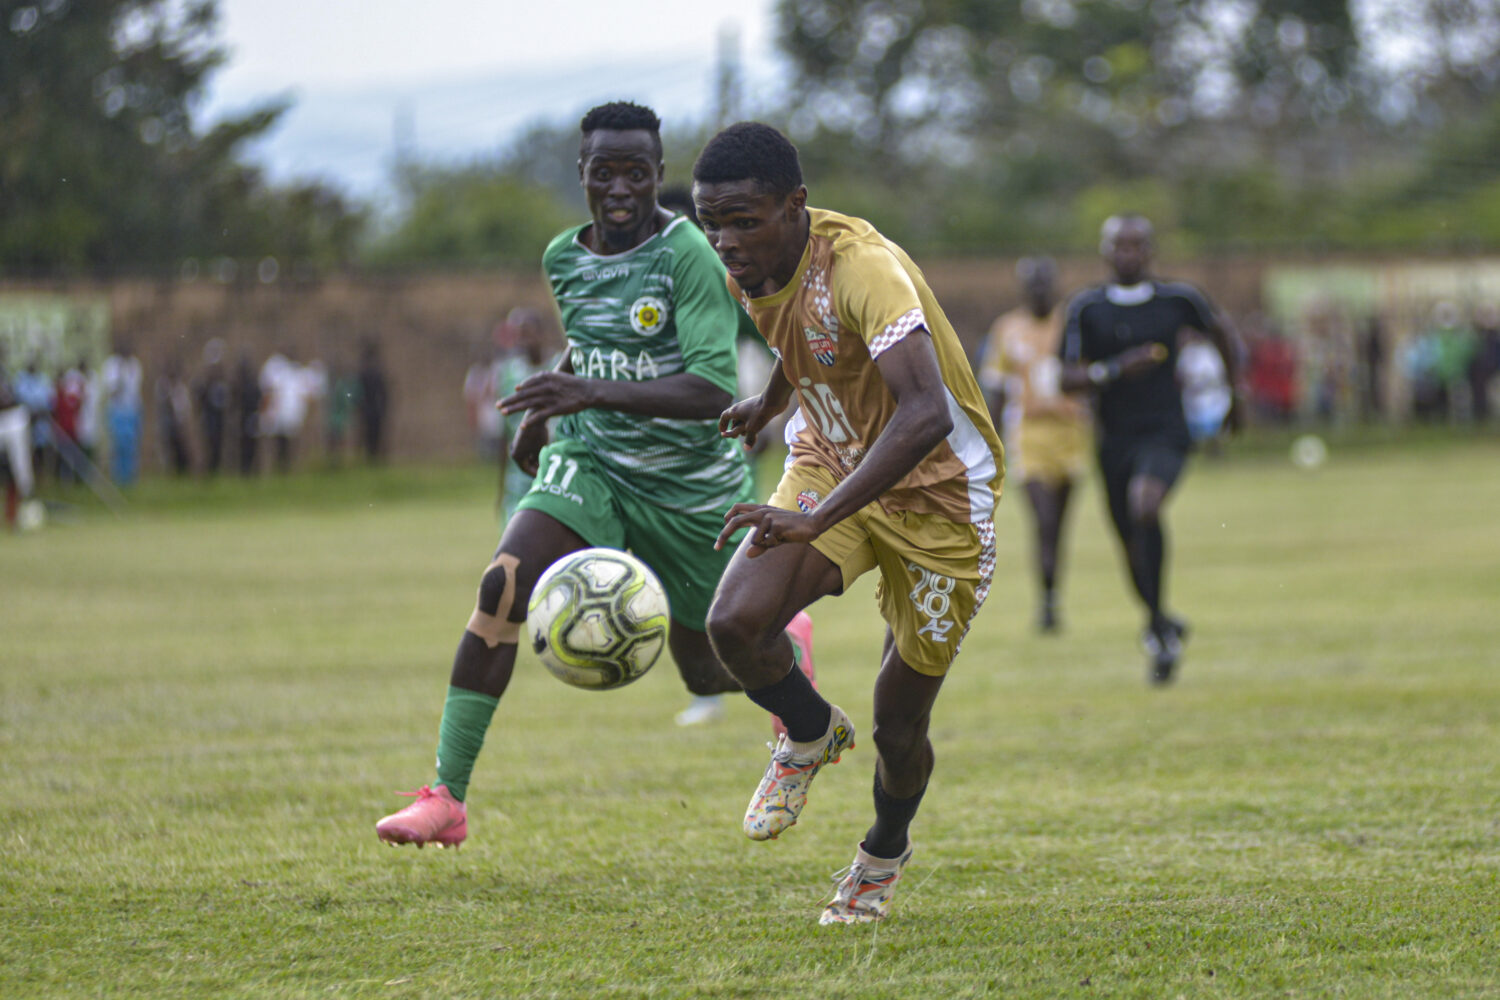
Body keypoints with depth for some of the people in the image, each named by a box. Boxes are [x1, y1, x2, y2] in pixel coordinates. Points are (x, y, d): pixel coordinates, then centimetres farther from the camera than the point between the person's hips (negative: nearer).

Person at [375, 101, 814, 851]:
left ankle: (788, 648, 52)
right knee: (503, 584, -24)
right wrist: (542, 413, 18)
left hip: (691, 481, -3)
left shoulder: (688, 255, -20)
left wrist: (594, 392, -40)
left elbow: (713, 389, -30)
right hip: (590, 465, 3)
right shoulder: (563, 259, 0)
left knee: (709, 669, 11)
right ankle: (446, 798, -23)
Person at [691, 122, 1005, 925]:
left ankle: (883, 854, 37)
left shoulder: (863, 269, -33)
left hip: (936, 491, -5)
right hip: (828, 461, 5)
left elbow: (926, 415, -46)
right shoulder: (748, 266, -9)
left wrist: (816, 519, -53)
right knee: (734, 622, -21)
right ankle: (812, 736, 11)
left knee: (900, 719, 3)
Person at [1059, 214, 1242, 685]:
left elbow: (1219, 330, 19)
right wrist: (1116, 370, -21)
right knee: (1134, 551, 9)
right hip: (1115, 440, 2)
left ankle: (1158, 624, -20)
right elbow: (1068, 378, -5)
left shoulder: (1178, 300, 0)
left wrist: (1234, 390, 22)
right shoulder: (1086, 308, -1)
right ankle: (1166, 627, 37)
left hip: (1165, 434, -2)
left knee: (1144, 506, -31)